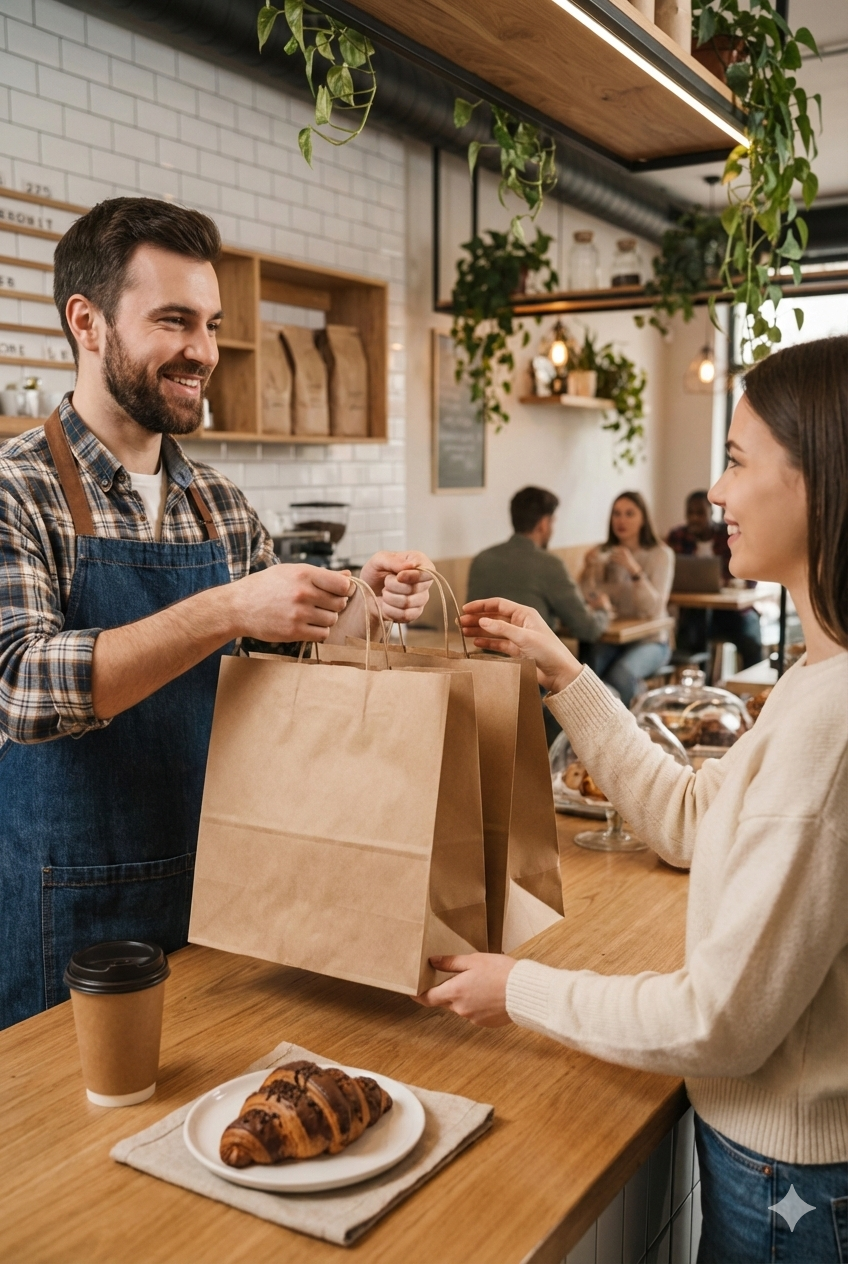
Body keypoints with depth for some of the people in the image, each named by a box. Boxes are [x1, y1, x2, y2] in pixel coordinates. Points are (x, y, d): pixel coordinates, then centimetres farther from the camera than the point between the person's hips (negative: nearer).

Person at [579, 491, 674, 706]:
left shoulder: (661, 554, -4)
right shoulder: (604, 553, 7)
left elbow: (655, 609, -17)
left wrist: (634, 570, -29)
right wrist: (589, 568, -19)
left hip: (649, 640, -3)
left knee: (620, 675, -33)